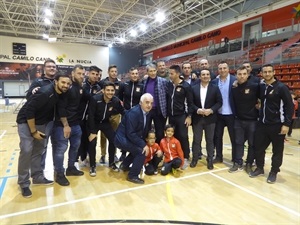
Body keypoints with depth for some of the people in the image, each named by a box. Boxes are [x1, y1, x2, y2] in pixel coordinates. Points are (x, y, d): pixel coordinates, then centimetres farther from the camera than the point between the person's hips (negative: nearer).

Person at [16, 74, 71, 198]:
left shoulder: (61, 93, -6)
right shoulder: (45, 92, -29)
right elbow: (29, 110, -25)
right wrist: (33, 131, -19)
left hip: (41, 123, 8)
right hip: (26, 121, -8)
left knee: (38, 150, 12)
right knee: (26, 150, -11)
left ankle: (38, 177, 25)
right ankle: (24, 184, 2)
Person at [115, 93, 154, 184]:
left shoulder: (147, 113, 2)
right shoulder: (134, 112, -24)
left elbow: (145, 130, 10)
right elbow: (130, 133, -27)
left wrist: (144, 144, 1)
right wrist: (143, 145, -27)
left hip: (130, 138, 9)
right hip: (122, 138, -9)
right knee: (142, 151, -19)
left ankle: (124, 165, 39)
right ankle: (133, 176, -2)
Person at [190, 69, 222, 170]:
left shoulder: (215, 88, 2)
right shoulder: (194, 88, 3)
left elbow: (219, 102, -2)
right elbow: (191, 103, 1)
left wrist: (211, 110, -16)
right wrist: (197, 110, -15)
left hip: (210, 118, 0)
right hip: (197, 118, 1)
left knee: (210, 140, 9)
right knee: (196, 139, 8)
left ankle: (210, 160, 22)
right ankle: (195, 158, 23)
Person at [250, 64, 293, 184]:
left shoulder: (281, 87, -10)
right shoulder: (260, 86, 5)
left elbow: (289, 106, -10)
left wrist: (286, 124, -14)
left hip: (277, 125, -5)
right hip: (262, 123, 5)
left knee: (277, 150, 7)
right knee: (258, 147, 10)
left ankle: (274, 172, 23)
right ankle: (260, 168, 27)